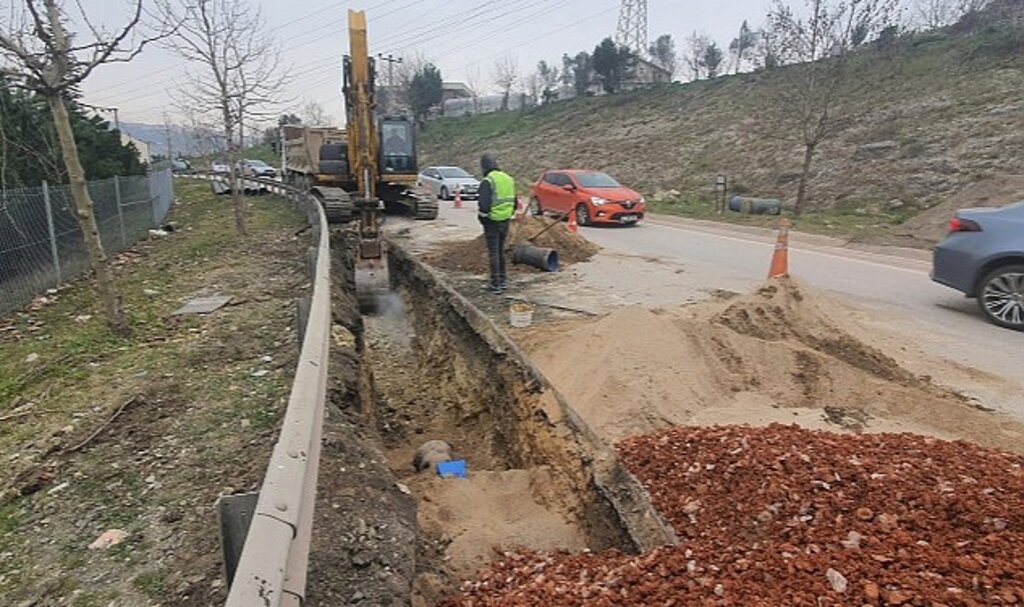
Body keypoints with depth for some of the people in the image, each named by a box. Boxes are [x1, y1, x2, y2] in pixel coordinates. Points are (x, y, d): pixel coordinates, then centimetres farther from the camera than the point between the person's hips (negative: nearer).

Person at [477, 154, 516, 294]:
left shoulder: (488, 181, -15)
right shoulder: (509, 179, 9)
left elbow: (483, 204, -22)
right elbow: (514, 202, 14)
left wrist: (481, 215, -4)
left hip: (492, 221, -7)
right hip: (505, 221, 7)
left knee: (493, 253, 0)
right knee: (501, 251, 18)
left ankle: (496, 284, 3)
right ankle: (503, 281, 24)